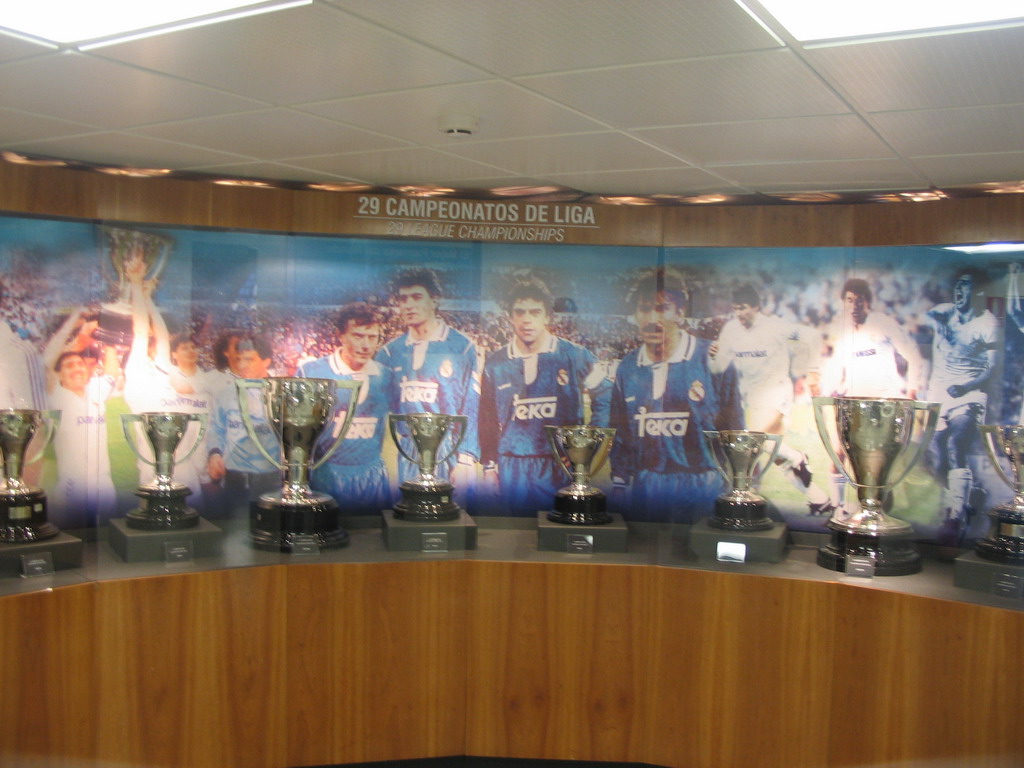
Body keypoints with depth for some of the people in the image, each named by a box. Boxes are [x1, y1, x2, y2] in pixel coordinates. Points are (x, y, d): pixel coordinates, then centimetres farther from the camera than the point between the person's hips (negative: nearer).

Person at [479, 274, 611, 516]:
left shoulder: (574, 356, -1)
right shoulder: (496, 363, 5)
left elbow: (605, 398, 6)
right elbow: (488, 418, 11)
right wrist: (489, 465, 9)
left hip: (560, 466, -1)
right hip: (512, 468, 2)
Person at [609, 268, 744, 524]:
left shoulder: (711, 359, -6)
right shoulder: (628, 368, 7)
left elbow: (733, 427, -1)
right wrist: (619, 487, 12)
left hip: (701, 486, -3)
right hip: (642, 489, 4)